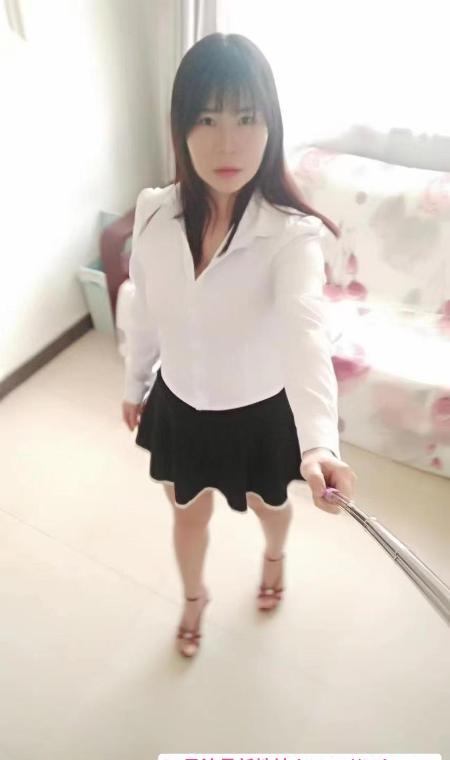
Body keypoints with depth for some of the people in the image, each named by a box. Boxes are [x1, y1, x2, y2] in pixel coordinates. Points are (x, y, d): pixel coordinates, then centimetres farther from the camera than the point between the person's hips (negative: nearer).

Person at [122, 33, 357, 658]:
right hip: (179, 406, 3)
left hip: (259, 413, -2)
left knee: (267, 507, 28)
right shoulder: (154, 212, -14)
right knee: (189, 515, 26)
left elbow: (306, 338, -42)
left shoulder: (292, 234, -26)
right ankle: (194, 596, 61)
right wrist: (134, 384, 11)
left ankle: (275, 555, 68)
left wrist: (319, 444, -58)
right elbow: (145, 313, -1)